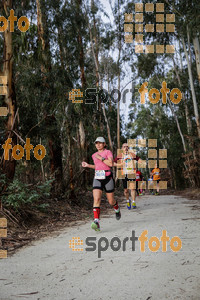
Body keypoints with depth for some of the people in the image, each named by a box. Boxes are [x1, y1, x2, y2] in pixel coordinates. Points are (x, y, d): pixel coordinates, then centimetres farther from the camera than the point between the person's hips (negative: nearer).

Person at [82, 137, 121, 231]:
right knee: (96, 199, -19)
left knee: (111, 201, 9)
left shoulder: (108, 152, -1)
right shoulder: (94, 155, 14)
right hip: (97, 179, 3)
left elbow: (111, 164, -16)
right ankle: (96, 222, -26)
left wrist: (101, 158, -14)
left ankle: (117, 209, 45)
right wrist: (88, 165, 17)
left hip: (108, 178, -3)